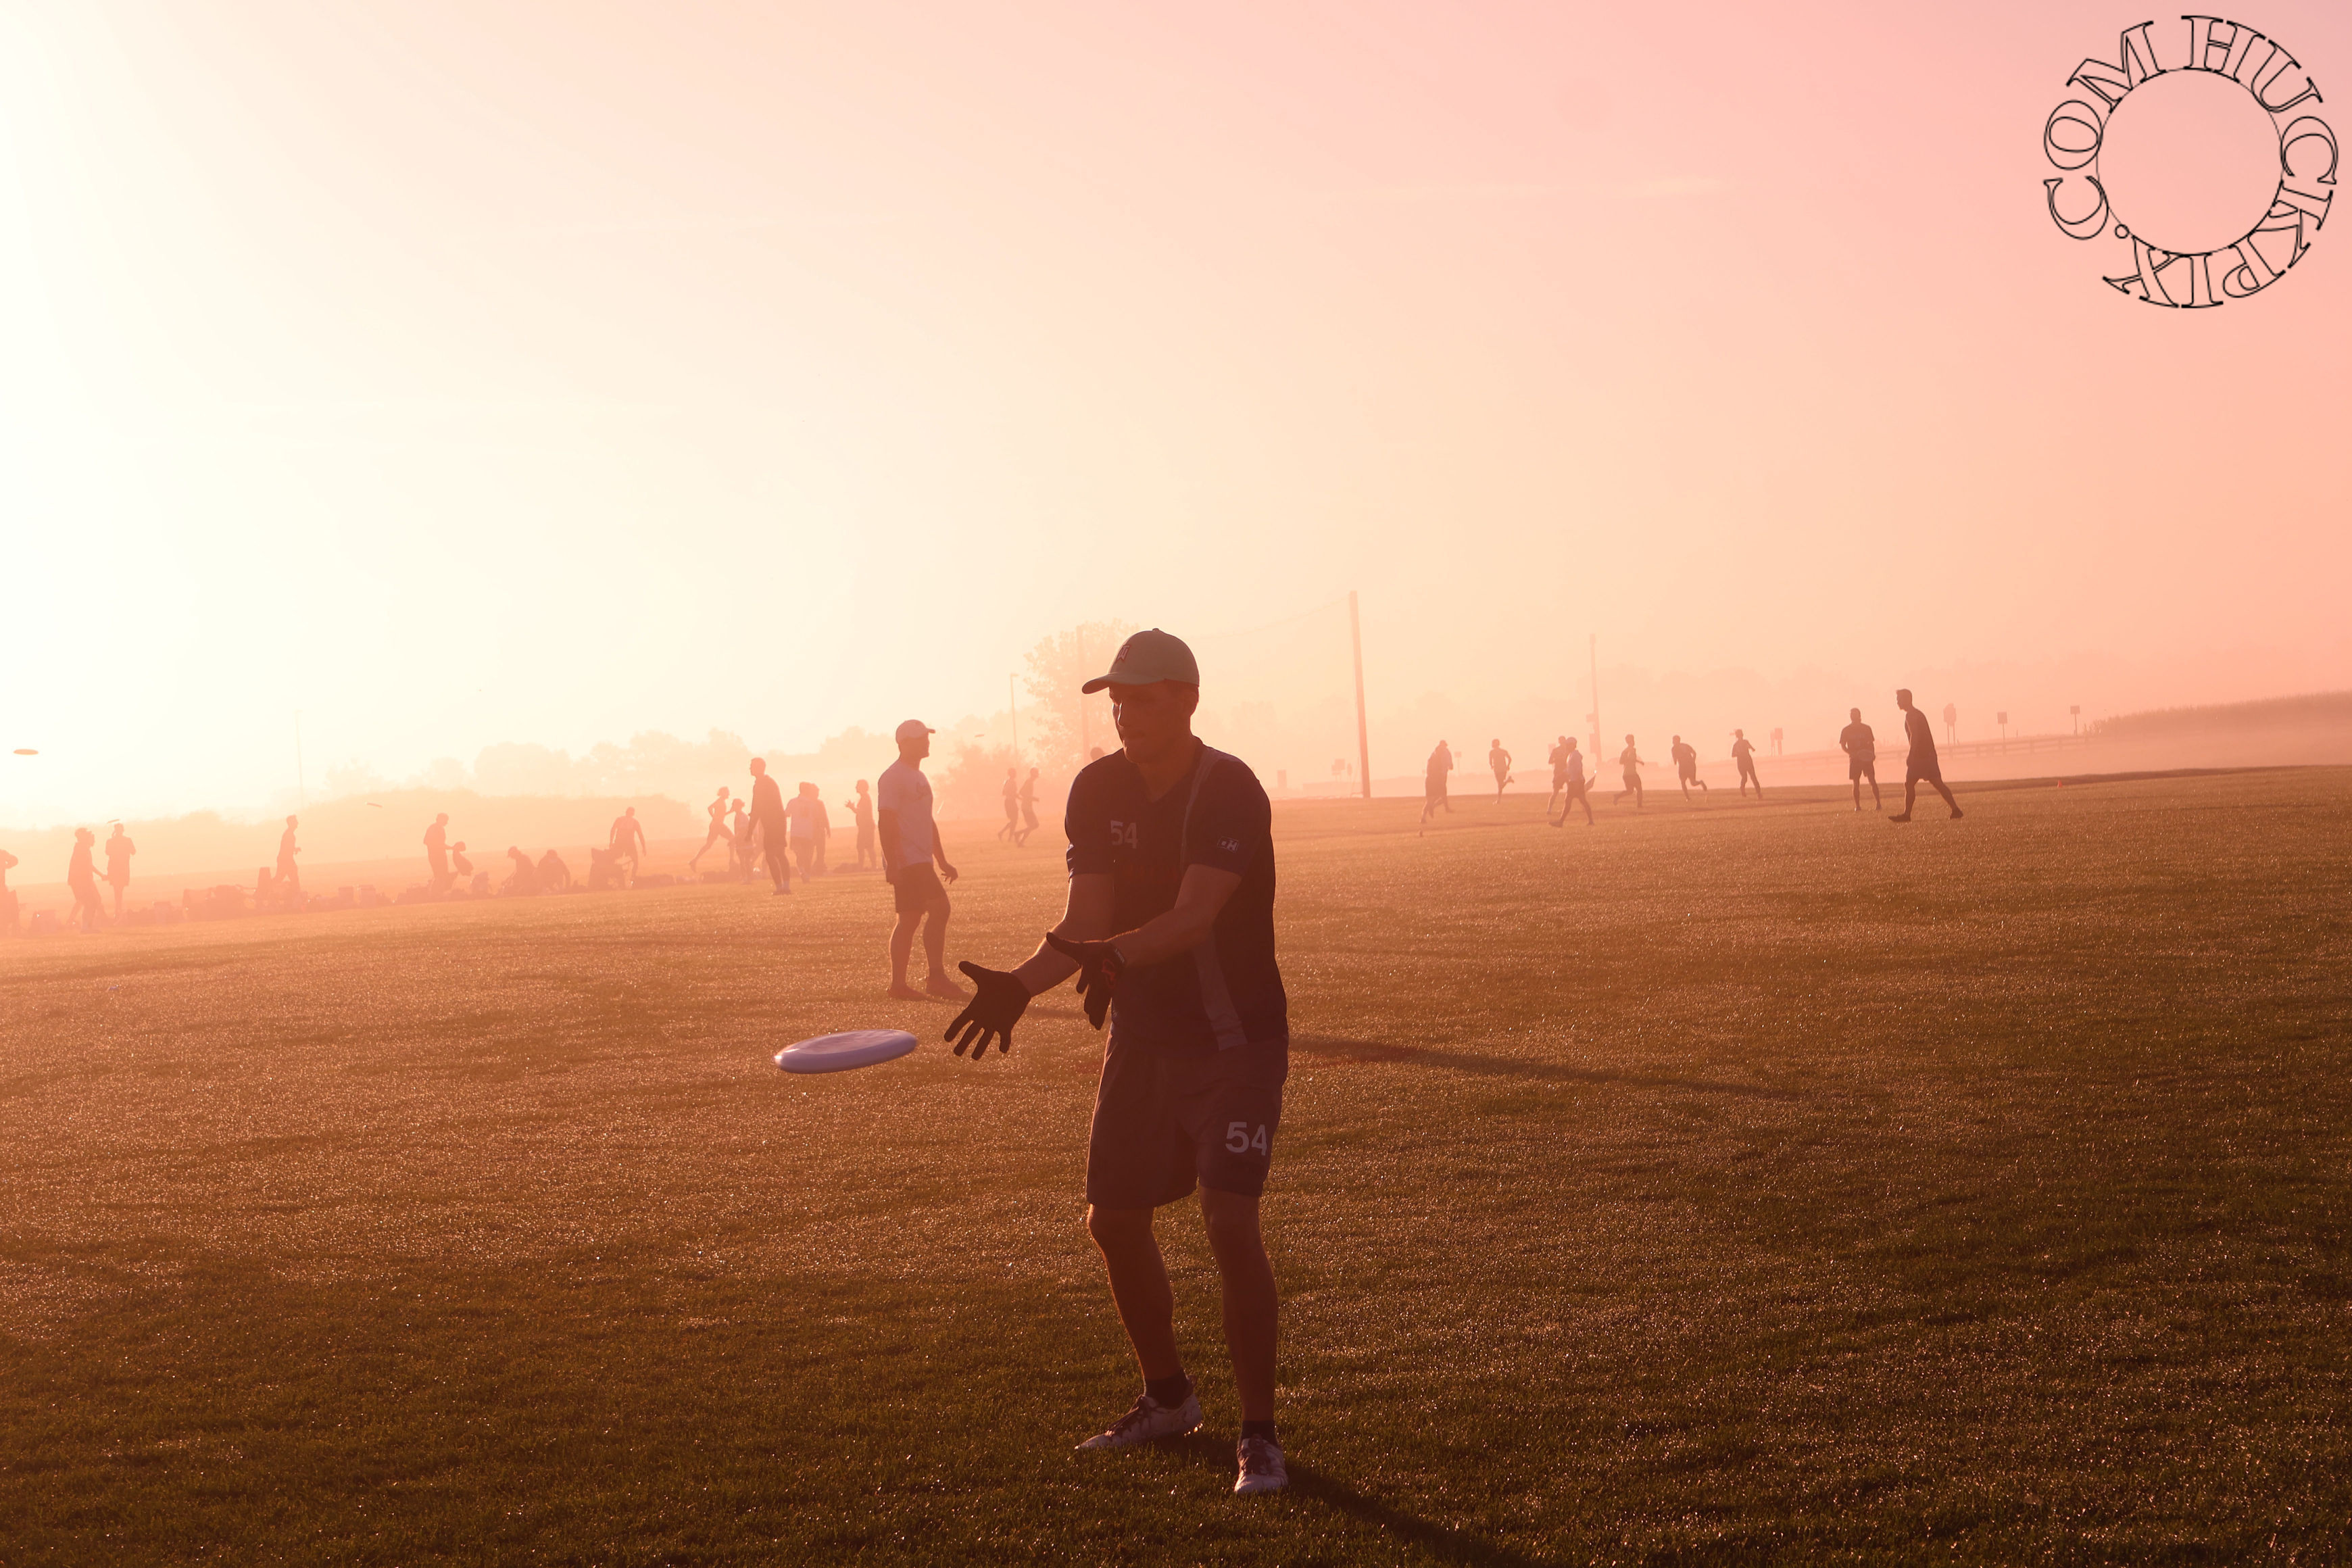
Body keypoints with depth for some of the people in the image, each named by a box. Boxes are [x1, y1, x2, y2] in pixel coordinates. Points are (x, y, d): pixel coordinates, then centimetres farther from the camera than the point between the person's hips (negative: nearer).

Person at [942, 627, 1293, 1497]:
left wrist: (1114, 957, -50)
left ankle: (1259, 1435, -5)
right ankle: (1168, 1398, 32)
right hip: (1143, 1038, 6)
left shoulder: (1230, 791, -20)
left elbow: (1194, 916, -33)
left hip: (1236, 1040, -6)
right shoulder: (1098, 790, -2)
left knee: (1230, 1221, -17)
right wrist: (1019, 983, -22)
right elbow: (1086, 919, -5)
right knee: (1114, 1219, 10)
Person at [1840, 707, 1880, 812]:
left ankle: (1878, 804, -6)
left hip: (1867, 758, 0)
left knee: (1872, 781, -8)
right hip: (1854, 759, 0)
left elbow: (1871, 743, 11)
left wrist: (1873, 754, -7)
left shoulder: (1866, 728, 7)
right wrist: (1851, 753, -14)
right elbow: (1843, 746, 4)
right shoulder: (1846, 731, 4)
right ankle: (1857, 806, 7)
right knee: (1856, 783, 0)